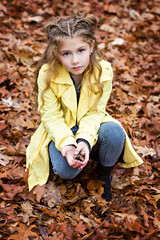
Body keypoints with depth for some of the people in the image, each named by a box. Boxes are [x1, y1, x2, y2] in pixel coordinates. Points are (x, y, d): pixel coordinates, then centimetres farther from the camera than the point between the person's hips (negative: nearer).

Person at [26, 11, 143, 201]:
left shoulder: (103, 71, -20)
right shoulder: (47, 74, -23)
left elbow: (94, 112, -15)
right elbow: (51, 117, -16)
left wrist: (85, 140, -33)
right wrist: (66, 144, -34)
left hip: (90, 128, 1)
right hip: (61, 131, -1)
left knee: (115, 133, -31)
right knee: (66, 170, -28)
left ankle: (104, 173, 0)